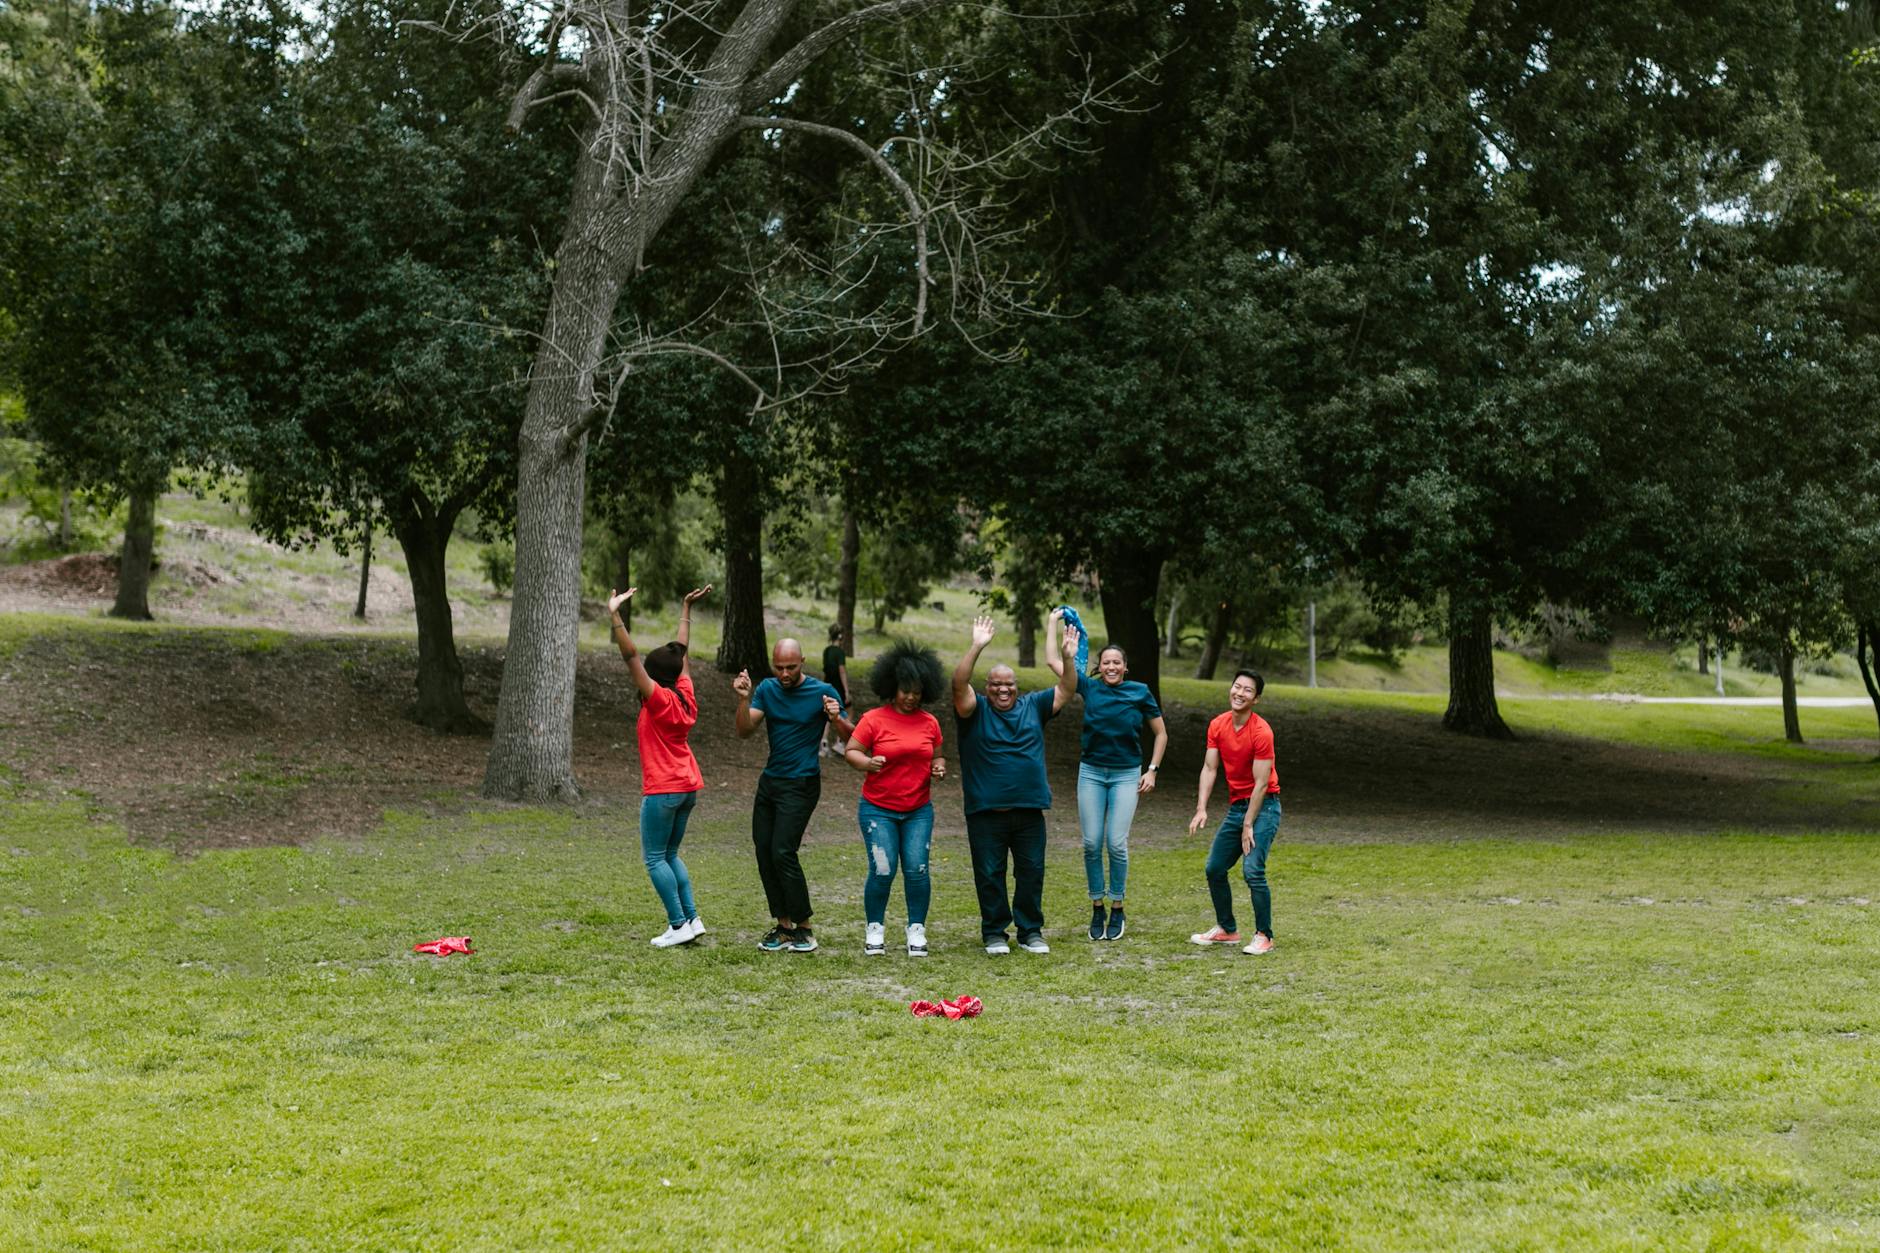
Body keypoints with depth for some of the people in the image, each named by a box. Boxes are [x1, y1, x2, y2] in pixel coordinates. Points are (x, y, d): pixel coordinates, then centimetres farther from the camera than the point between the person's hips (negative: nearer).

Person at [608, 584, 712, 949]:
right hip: (688, 786, 8)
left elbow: (631, 657, -22)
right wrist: (686, 608, 26)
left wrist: (615, 616, -25)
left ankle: (679, 924, -5)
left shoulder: (658, 699, -15)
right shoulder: (686, 695, 4)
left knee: (655, 858, -1)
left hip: (662, 789, -8)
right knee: (670, 855, 17)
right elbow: (681, 650, 17)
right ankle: (692, 918, 11)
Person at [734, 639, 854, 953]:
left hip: (801, 785, -6)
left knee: (783, 853, -14)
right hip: (770, 781, 6)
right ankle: (783, 926, 11)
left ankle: (804, 928, -5)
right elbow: (745, 732, -3)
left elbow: (852, 737, -7)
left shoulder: (823, 692, -9)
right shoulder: (767, 688, 4)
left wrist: (837, 720, -28)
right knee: (764, 852, 3)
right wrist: (744, 699, -19)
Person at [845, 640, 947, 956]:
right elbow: (851, 751, -4)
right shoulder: (874, 719, -6)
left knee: (917, 870, -5)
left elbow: (937, 755, 17)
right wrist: (868, 763, -24)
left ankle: (917, 930, 7)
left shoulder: (929, 722, 6)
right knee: (883, 870, -8)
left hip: (919, 811, 3)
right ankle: (875, 929, 10)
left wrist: (939, 767, -5)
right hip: (878, 809, -3)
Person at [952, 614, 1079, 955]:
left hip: (1029, 810, 3)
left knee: (1031, 872, 7)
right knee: (989, 875, 3)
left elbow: (1066, 690, 9)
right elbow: (959, 684, -16)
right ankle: (994, 933, 14)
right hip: (985, 812, -3)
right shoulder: (975, 710, 0)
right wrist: (977, 648, -26)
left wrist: (1068, 658, -8)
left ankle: (1030, 932, 17)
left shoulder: (1033, 707, 11)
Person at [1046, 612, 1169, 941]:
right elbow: (1052, 660, 3)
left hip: (1126, 775, -2)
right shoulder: (1090, 688, 1)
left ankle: (1117, 910, 7)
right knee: (1092, 843, 0)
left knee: (1116, 843, -7)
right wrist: (1052, 623, 8)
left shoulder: (1140, 693, -2)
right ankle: (1096, 908, 12)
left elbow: (1161, 734, 7)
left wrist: (1152, 771, 0)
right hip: (1091, 773, 2)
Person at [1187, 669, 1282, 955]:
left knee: (1253, 870, -18)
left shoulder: (1261, 732, -18)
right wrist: (1201, 809, -9)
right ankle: (1226, 930, 24)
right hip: (1235, 805, 7)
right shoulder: (1217, 725, 2)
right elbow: (1209, 768, 2)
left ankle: (1264, 936, -8)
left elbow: (1261, 783, -17)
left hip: (1263, 806, -7)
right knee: (1214, 869, 9)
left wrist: (1248, 826, -18)